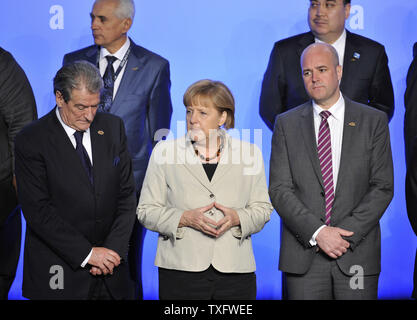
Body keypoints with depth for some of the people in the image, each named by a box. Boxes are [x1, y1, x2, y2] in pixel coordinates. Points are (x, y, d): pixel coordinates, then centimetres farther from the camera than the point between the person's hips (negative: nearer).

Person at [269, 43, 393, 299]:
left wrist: (347, 232, -11)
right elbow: (279, 189, 0)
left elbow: (382, 187, 0)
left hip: (357, 254, 0)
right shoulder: (286, 124, 7)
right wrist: (316, 233, -12)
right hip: (303, 255, 1)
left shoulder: (374, 121, 5)